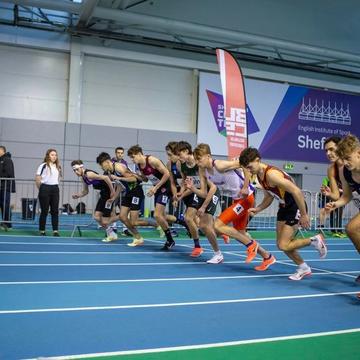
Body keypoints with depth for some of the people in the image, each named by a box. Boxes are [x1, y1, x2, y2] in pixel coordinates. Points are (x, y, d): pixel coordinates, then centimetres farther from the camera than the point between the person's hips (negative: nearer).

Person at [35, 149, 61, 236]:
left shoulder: (58, 167, 14)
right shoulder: (43, 166, -5)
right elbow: (37, 178, -7)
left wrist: (55, 185, 12)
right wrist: (41, 188, 0)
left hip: (55, 189, 5)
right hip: (45, 189, -5)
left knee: (55, 211, 2)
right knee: (44, 211, 0)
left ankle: (55, 230, 6)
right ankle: (42, 230, 10)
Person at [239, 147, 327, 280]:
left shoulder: (271, 174, -28)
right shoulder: (259, 175, 2)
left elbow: (296, 191, -30)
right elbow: (269, 197, 15)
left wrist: (304, 215, -24)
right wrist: (257, 209, -2)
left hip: (296, 207, -9)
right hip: (284, 207, 9)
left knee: (284, 245, -11)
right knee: (281, 244, 10)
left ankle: (315, 240, 10)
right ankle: (303, 268, 28)